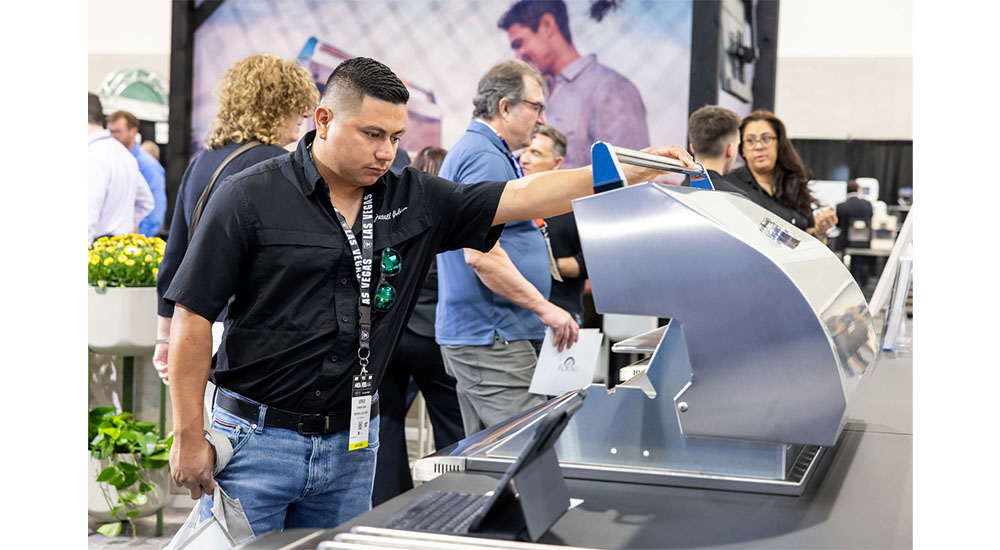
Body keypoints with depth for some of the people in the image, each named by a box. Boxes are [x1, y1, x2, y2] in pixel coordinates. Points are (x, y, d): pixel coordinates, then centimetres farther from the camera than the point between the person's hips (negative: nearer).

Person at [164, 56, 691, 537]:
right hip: (257, 438, -4)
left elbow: (520, 196, 1)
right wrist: (189, 437, -10)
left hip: (352, 445, 4)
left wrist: (632, 170, -7)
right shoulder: (251, 197, -9)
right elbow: (193, 317, -8)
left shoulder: (413, 200, 3)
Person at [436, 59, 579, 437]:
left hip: (473, 333, 11)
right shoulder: (485, 159, -14)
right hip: (492, 336, -11)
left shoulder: (471, 151, 21)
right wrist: (544, 307, -19)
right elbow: (480, 253, -23)